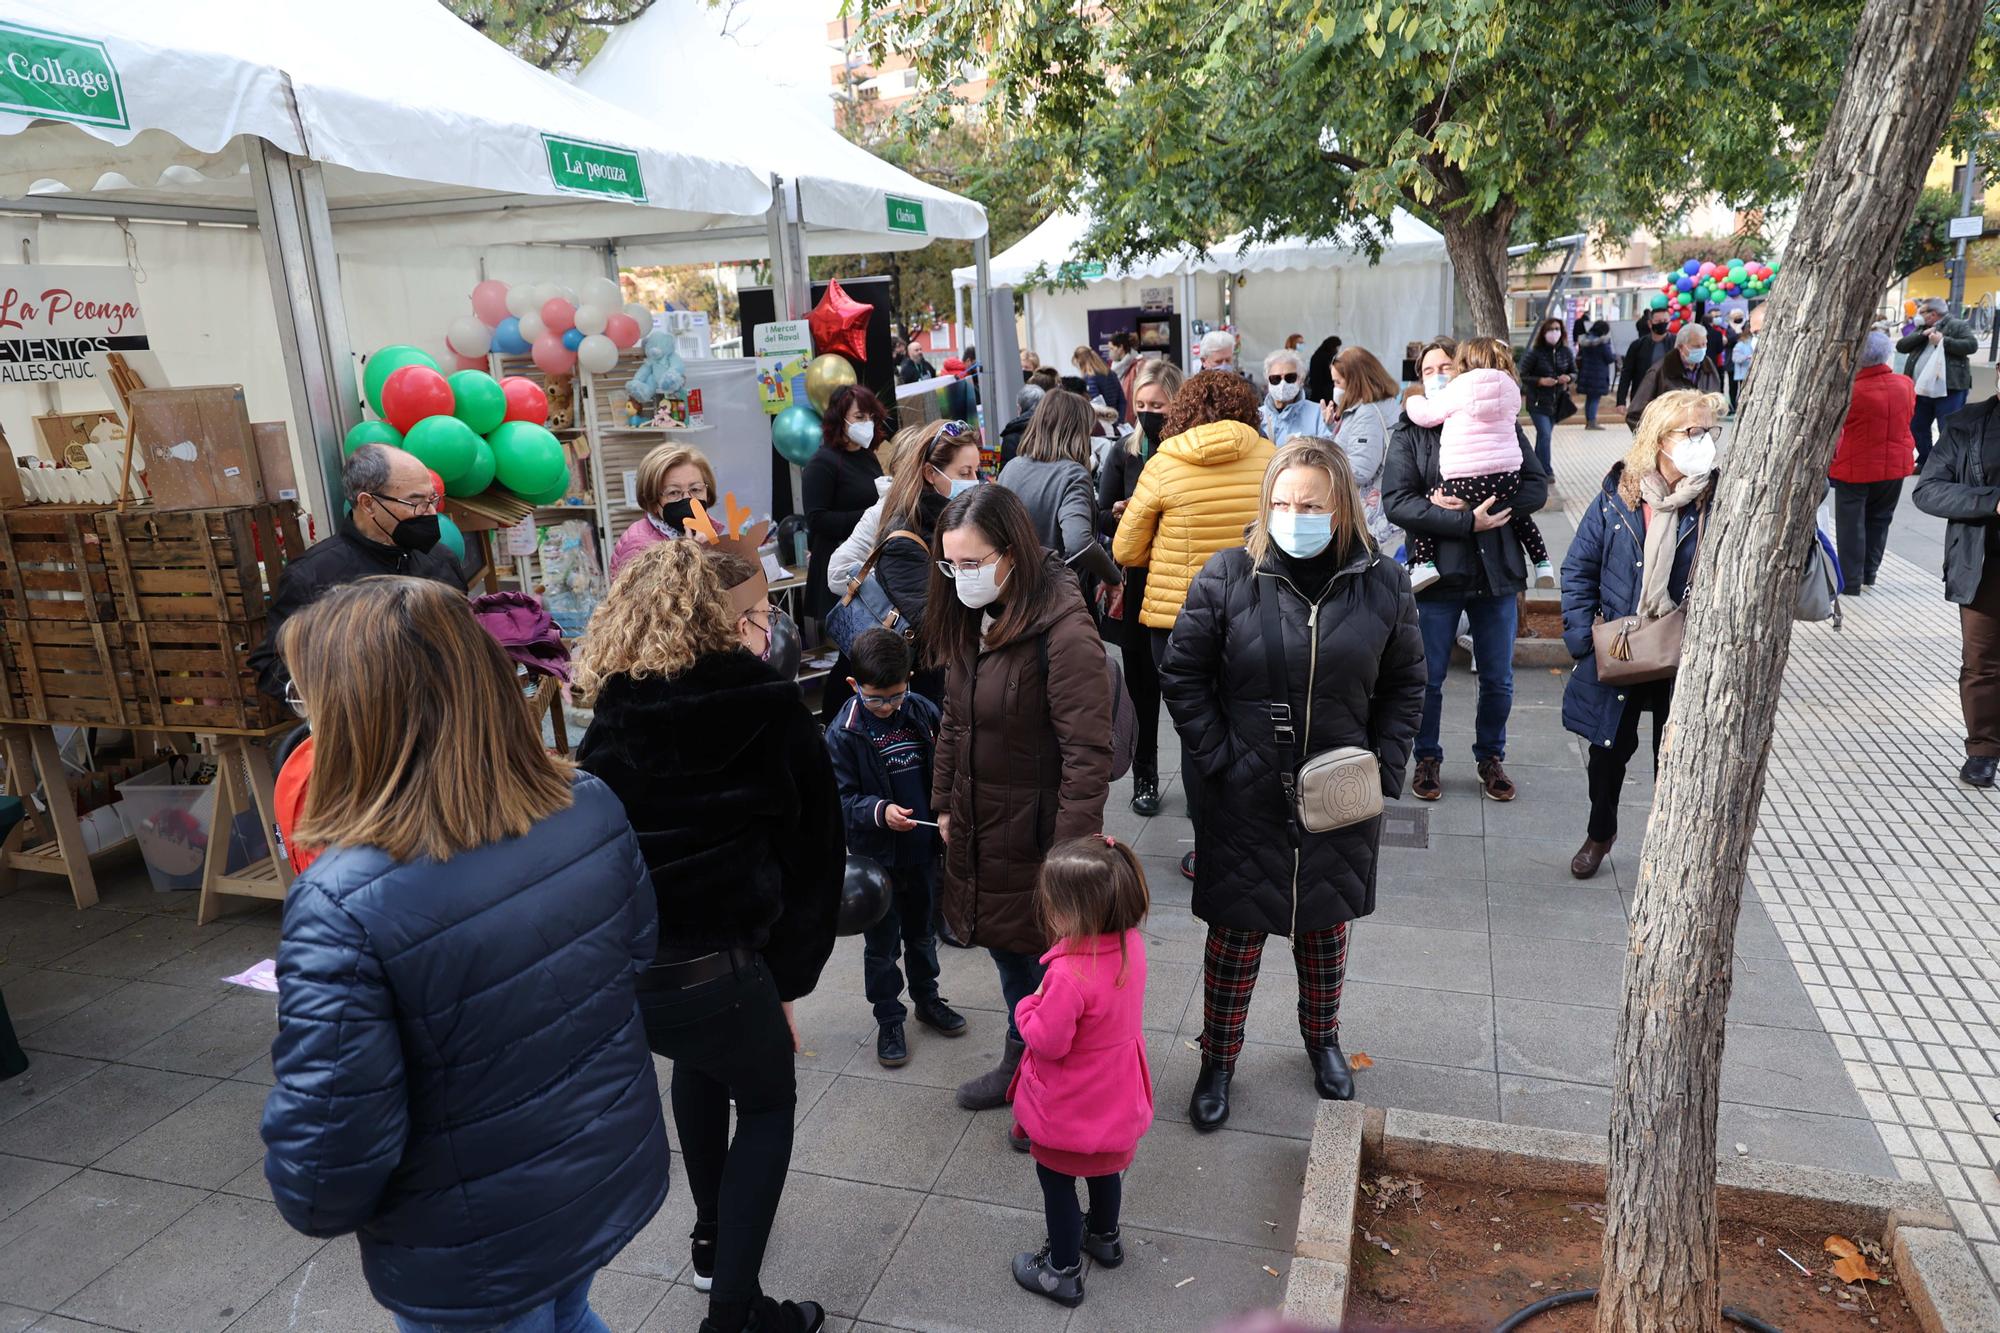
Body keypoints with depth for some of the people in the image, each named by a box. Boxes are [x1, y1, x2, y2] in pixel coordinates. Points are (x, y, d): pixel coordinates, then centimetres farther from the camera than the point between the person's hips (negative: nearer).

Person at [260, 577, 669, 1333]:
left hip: (478, 1263, -5)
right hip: (615, 1173, 5)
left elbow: (329, 1158, -24)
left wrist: (310, 1205, -3)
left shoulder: (344, 905, -31)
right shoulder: (591, 807, -14)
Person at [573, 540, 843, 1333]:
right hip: (714, 962, -5)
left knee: (698, 1059, 36)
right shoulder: (772, 711, -5)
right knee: (767, 1104, 24)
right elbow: (815, 848, -1)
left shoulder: (613, 717, 5)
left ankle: (712, 1237, 49)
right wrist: (789, 976, 8)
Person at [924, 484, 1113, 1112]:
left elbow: (1088, 755, -23)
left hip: (1038, 839, -7)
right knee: (1005, 950, 21)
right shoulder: (972, 620, 3)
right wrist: (944, 804, 14)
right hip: (980, 832, 7)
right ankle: (1019, 1064, 42)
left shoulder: (1064, 634, -23)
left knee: (1045, 964, 9)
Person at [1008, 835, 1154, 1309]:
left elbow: (1048, 1042, -28)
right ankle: (1104, 1237, 54)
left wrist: (1025, 1009, -12)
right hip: (1116, 1096, 7)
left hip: (1071, 1107, -7)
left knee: (1057, 1180, 18)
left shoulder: (1069, 975, -39)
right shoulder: (1132, 943, -14)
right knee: (1105, 1167, 31)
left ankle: (1062, 1271, 36)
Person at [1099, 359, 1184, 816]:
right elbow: (1102, 518, 6)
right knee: (1141, 682, 10)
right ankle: (1144, 778, 24)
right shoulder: (1124, 453, 4)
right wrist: (1119, 514, -16)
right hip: (1137, 586, 3)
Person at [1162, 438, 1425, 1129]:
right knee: (1235, 935, 9)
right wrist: (1216, 758, -10)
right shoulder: (1228, 577, -11)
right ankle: (1218, 1060, 30)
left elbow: (1405, 685, 6)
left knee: (1325, 927, 21)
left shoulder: (1383, 585, -5)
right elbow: (1183, 677, -4)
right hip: (1244, 804, -2)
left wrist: (1383, 769, -3)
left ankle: (1322, 1039, 46)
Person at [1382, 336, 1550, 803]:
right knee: (1428, 678, 7)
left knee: (1498, 680, 12)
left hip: (1496, 572, 2)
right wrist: (1468, 522, -20)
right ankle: (1427, 759, 27)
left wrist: (1472, 503, -16)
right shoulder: (1409, 432, -1)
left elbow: (1537, 487, -2)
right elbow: (1396, 502, -13)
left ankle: (1491, 757, 31)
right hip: (1437, 572, -2)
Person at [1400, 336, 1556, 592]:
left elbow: (1426, 414, 5)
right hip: (1507, 480, 5)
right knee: (1520, 513, 34)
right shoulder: (1510, 389, 13)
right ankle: (1542, 562, 30)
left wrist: (1412, 401, 28)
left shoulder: (1459, 389, -2)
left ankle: (1424, 562, -5)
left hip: (1465, 484, -5)